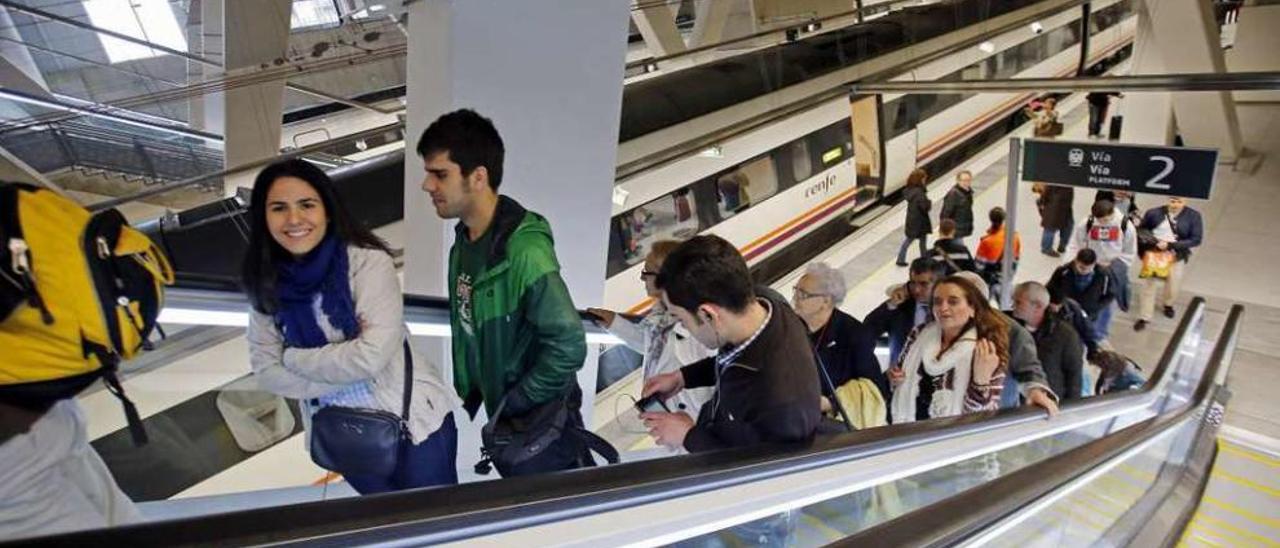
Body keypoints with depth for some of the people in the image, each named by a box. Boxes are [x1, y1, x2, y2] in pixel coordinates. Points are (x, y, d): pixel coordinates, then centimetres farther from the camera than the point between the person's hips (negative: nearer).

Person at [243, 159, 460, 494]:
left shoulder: (368, 262, -19)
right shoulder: (268, 284, -3)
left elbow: (372, 356, -27)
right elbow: (266, 372, -6)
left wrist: (294, 358, -14)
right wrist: (345, 366, -18)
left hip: (413, 424, -4)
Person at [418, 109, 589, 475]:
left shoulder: (523, 250, -27)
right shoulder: (464, 240, 0)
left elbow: (568, 344, -27)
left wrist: (515, 404, -18)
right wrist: (468, 393, 4)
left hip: (541, 424, -8)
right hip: (503, 417, 8)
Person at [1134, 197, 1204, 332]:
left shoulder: (1193, 216, -11)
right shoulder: (1154, 213, -10)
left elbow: (1196, 239, -12)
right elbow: (1142, 230, 3)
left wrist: (1170, 245, -21)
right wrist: (1153, 241, -15)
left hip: (1177, 256, 1)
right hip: (1154, 253, -1)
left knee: (1173, 285, 16)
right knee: (1149, 284, 1)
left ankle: (1167, 304, 49)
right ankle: (1144, 317, 12)